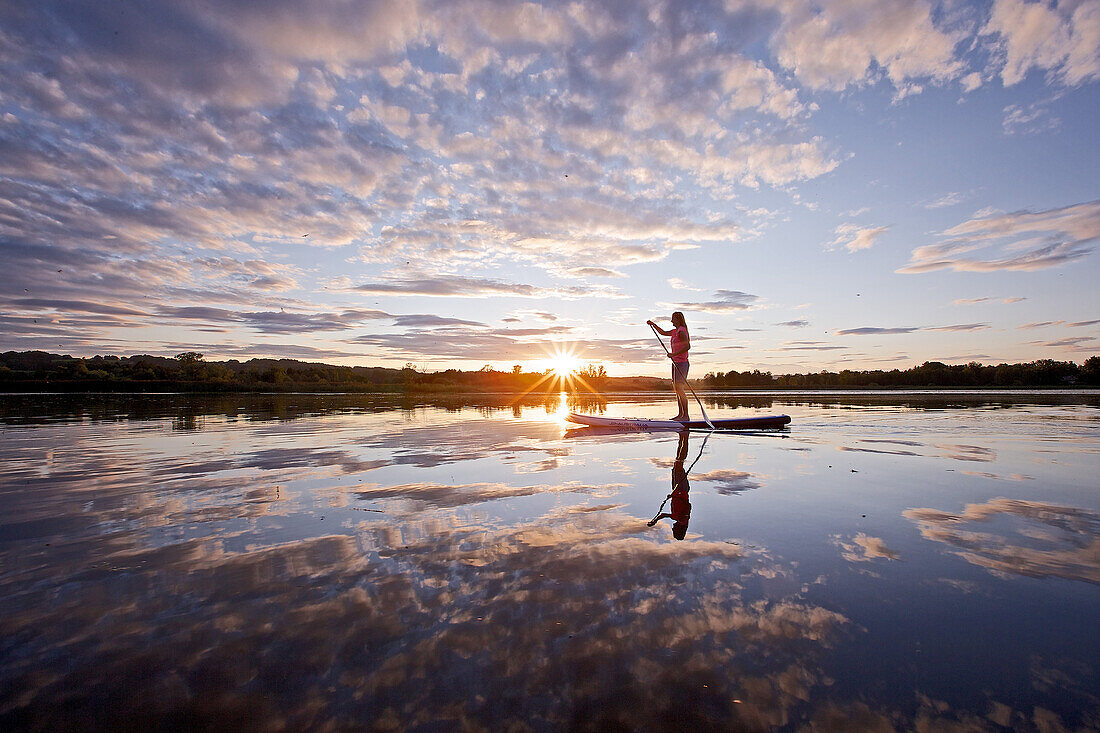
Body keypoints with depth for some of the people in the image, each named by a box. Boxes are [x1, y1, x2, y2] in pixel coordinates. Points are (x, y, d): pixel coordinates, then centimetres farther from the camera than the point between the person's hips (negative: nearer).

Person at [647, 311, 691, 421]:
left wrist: (674, 354, -27)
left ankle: (686, 415, -16)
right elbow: (663, 332, 34)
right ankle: (680, 414, 12)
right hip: (676, 363, 10)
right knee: (676, 389, 9)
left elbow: (687, 346, -24)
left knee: (680, 389, -15)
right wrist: (653, 324, 29)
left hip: (681, 363, -10)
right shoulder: (675, 331, 18)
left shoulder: (681, 331, -12)